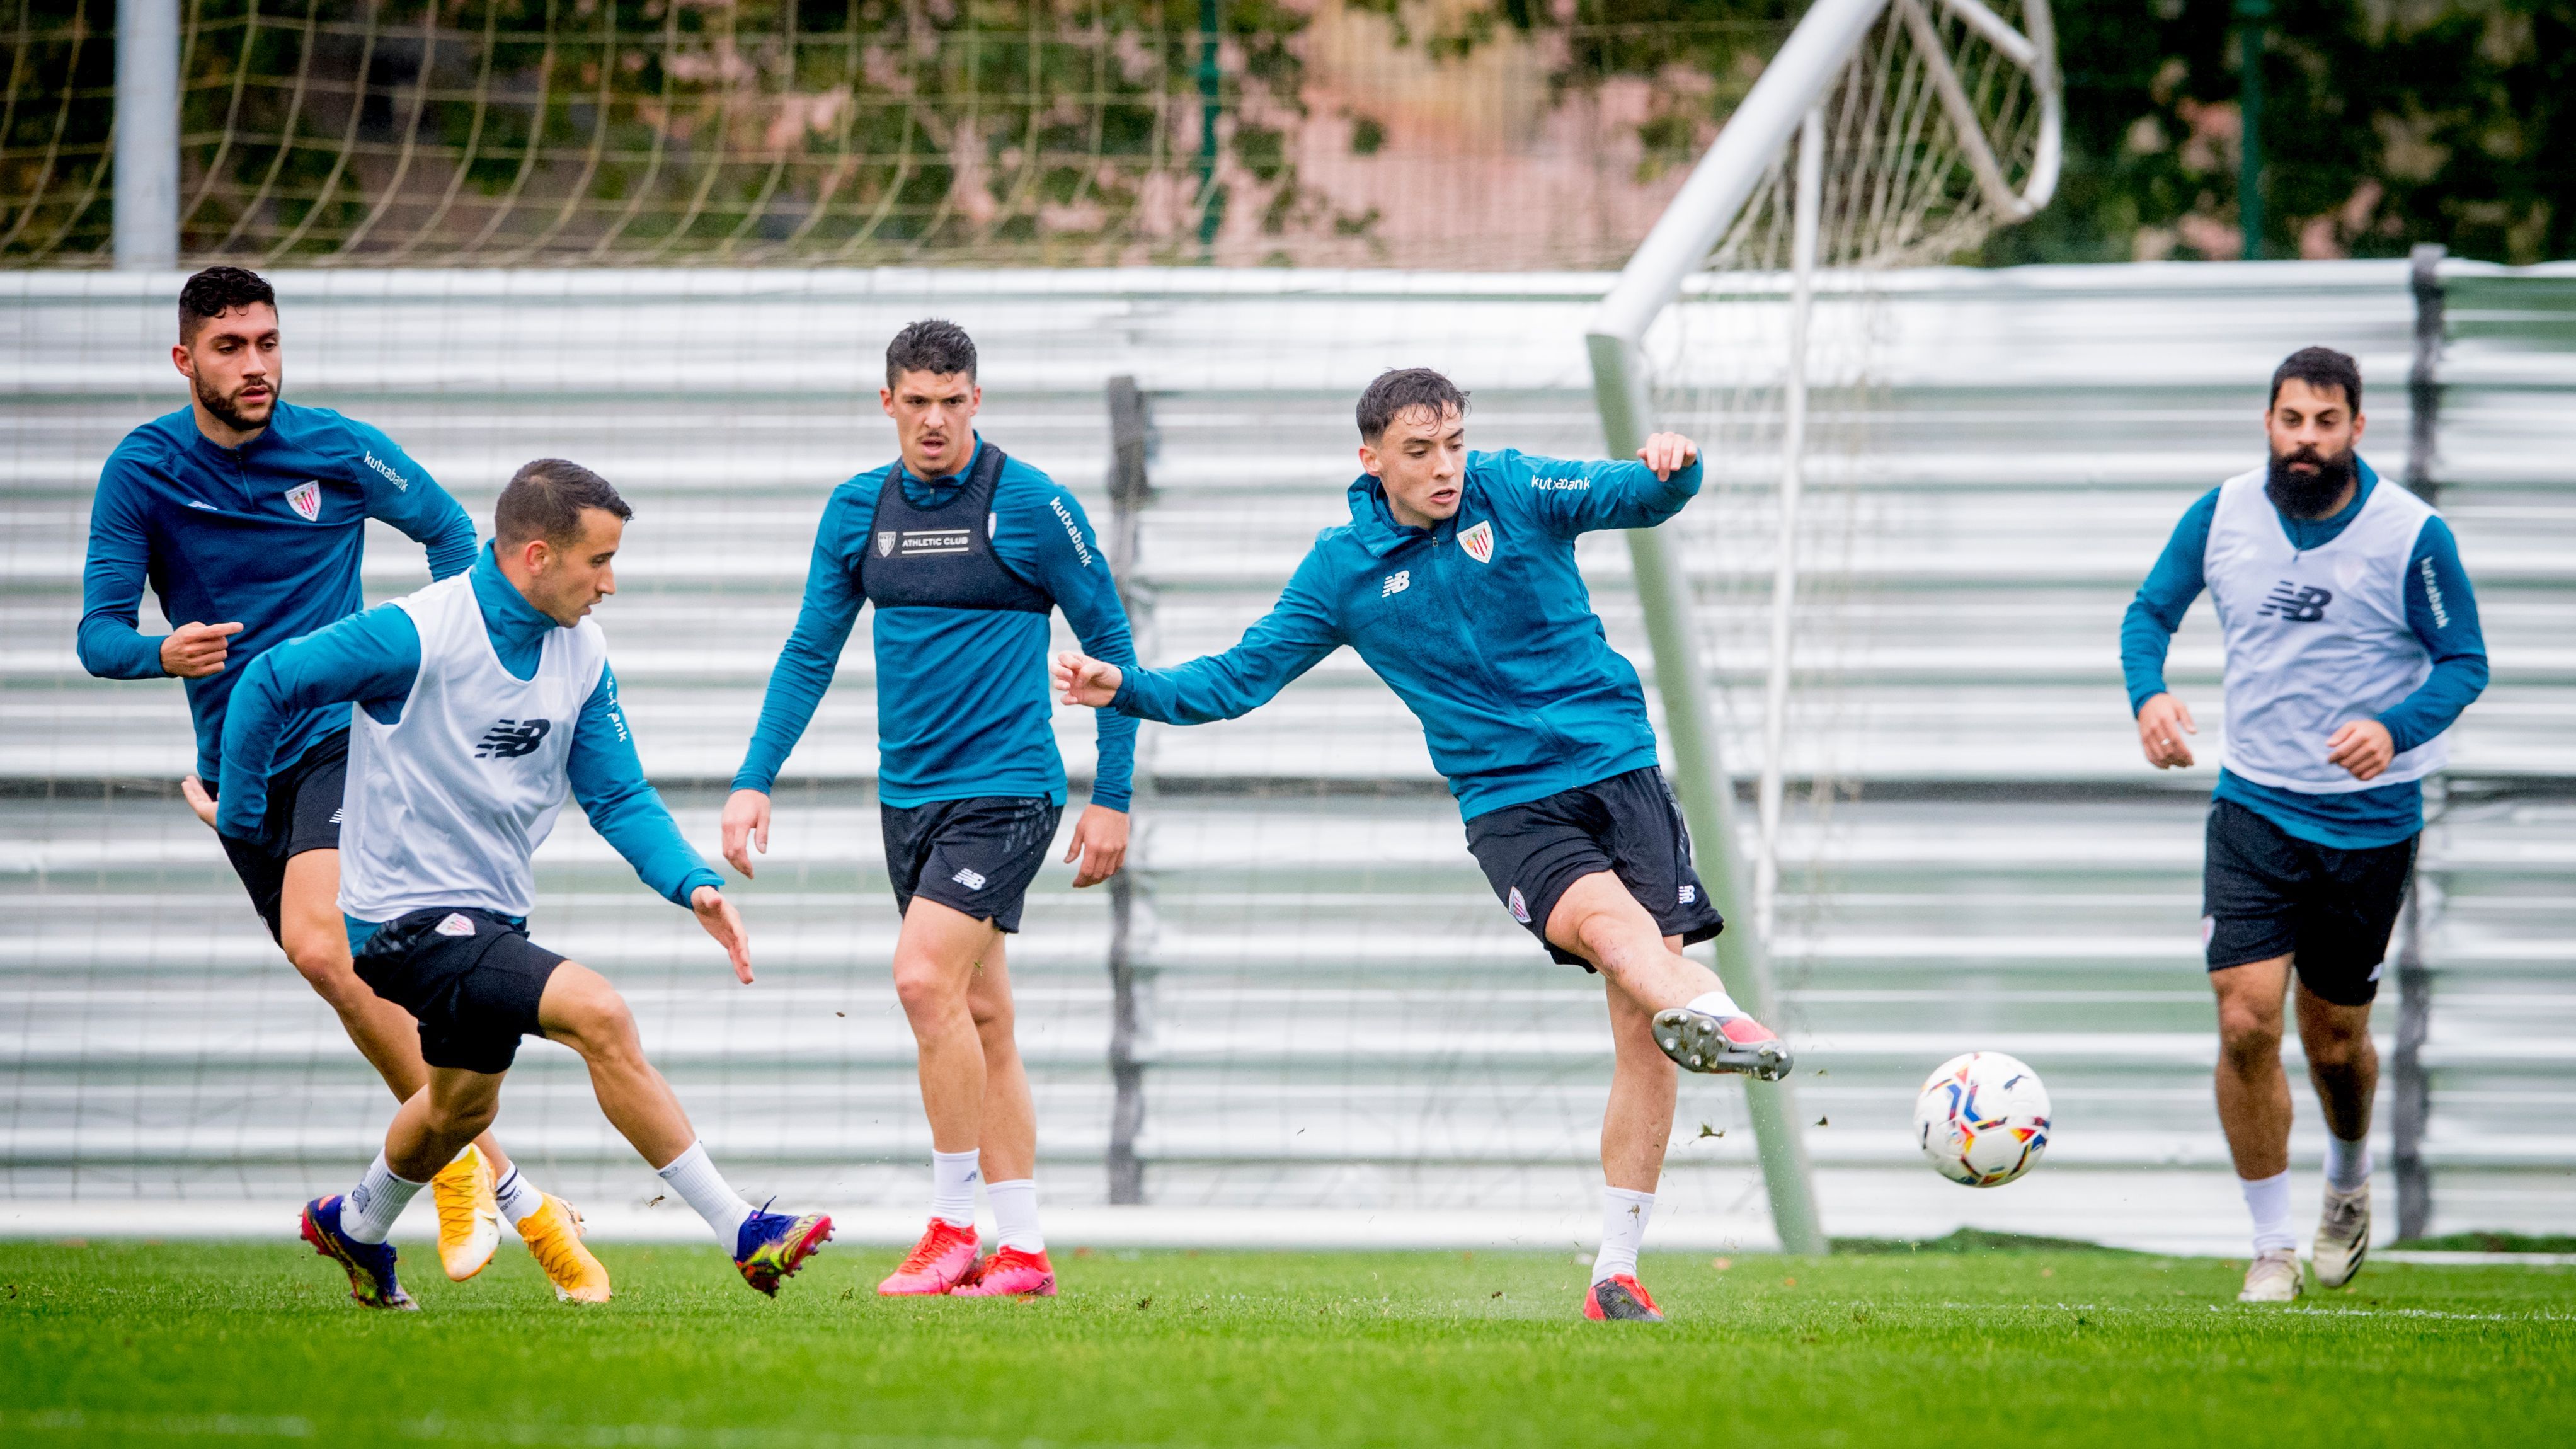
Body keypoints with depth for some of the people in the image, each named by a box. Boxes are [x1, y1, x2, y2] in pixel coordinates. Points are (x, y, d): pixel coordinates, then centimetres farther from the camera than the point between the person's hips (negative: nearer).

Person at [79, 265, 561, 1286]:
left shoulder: (338, 449, -3)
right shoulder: (141, 471, -2)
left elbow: (449, 532, 13)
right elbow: (98, 635, -5)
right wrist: (163, 653, -27)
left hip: (342, 735, -3)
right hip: (237, 767, 3)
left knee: (318, 940, -28)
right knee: (361, 985, 5)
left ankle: (460, 1162, -17)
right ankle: (502, 1187, 17)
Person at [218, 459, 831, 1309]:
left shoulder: (582, 655, 0)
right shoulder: (417, 636, -21)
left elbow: (616, 795, 3)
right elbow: (270, 683, -15)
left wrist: (693, 885, -12)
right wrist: (239, 818, -7)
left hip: (493, 916, 9)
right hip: (408, 915, -9)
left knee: (464, 1106, 25)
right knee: (596, 1013, -24)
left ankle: (355, 1226, 55)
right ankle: (742, 1234, -22)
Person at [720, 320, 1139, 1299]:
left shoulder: (1031, 504, -8)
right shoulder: (858, 511, 7)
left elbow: (1110, 643, -2)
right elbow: (811, 653, 13)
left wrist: (1113, 797, -3)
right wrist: (755, 779, 3)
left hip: (1006, 787, -6)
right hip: (908, 795, 6)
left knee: (926, 977, -20)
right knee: (979, 1015, 7)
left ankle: (953, 1228, -11)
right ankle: (1022, 1250, 11)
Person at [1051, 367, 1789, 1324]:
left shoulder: (1513, 491, 2)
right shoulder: (1343, 570, 4)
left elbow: (1642, 499, -8)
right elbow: (1242, 678, 9)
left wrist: (1671, 470, -32)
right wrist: (1128, 688, -5)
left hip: (1619, 771, 1)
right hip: (1509, 805, -1)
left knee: (1642, 1031, -7)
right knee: (1614, 924, -33)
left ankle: (1615, 1276, -2)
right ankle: (1711, 1015, -65)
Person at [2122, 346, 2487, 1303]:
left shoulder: (2412, 535, -11)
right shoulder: (2221, 516, -3)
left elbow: (2464, 662, -5)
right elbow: (2150, 612, 10)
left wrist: (2397, 730, -25)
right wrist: (2149, 693, -12)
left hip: (2370, 820, -1)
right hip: (2254, 805, 1)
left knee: (2334, 1041, 9)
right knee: (2246, 1022, -13)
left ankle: (2349, 1180, 43)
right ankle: (2272, 1246, 1)